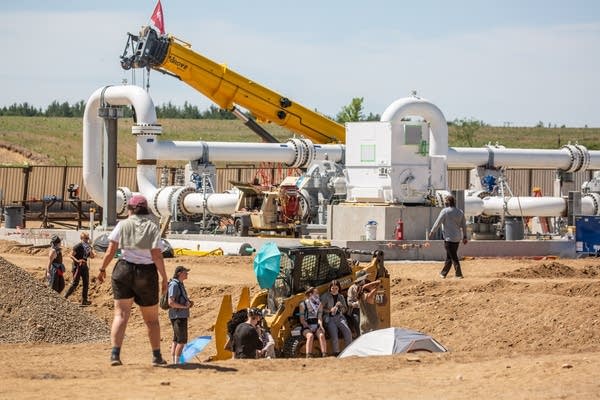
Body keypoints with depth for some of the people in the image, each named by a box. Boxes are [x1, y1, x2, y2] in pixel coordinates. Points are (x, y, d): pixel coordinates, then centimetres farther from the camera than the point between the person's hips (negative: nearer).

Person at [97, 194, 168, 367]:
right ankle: (156, 356, 19)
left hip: (124, 270, 0)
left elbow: (110, 250, -4)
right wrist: (164, 278, -2)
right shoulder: (152, 227, 0)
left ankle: (115, 353, -19)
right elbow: (157, 256, -7)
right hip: (147, 272, 0)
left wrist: (102, 269, 7)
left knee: (121, 314, -4)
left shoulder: (122, 225, 1)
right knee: (152, 318, 13)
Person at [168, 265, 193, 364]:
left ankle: (174, 362, 15)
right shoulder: (174, 285, -15)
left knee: (176, 340, 12)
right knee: (182, 340, -11)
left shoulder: (180, 284, 16)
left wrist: (189, 303, 9)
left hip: (182, 316, 10)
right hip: (178, 316, -10)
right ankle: (176, 362, -10)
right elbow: (171, 303, -21)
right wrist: (184, 306, -17)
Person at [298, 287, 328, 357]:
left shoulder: (319, 304, 13)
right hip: (307, 327, -3)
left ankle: (324, 355, -40)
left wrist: (321, 326, -17)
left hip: (317, 327, 3)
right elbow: (302, 320, -2)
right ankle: (308, 356, -43)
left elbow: (319, 317, 3)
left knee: (321, 335, -30)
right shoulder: (303, 305, 2)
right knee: (310, 336, -35)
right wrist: (309, 328, -15)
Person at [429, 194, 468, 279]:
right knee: (449, 256, 15)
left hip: (449, 238, -7)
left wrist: (432, 232, 6)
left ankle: (458, 274, -6)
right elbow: (464, 225, 11)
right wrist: (464, 237, 18)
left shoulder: (445, 211, -11)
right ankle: (443, 273, 24)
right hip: (457, 238, 7)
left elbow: (437, 223, -7)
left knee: (453, 257, -3)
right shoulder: (460, 212, 7)